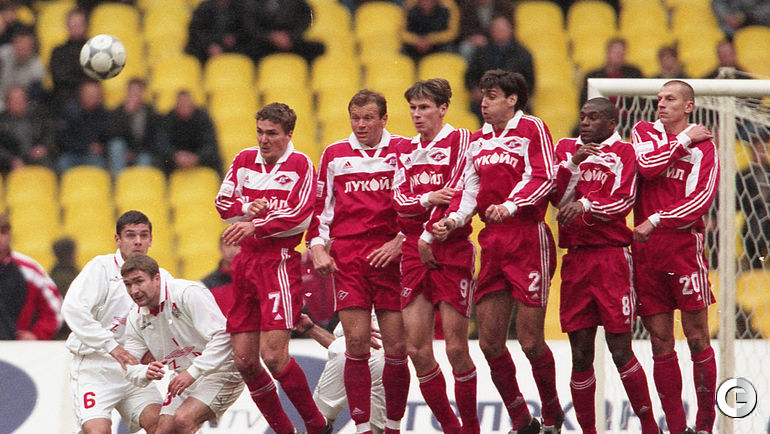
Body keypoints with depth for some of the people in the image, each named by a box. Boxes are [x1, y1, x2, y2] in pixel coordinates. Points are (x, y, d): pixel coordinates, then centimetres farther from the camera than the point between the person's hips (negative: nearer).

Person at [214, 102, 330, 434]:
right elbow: (224, 201, 11)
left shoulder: (300, 164, -4)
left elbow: (300, 216, -14)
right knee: (244, 360, 2)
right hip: (246, 261, 6)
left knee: (273, 354, -17)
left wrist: (255, 226, -20)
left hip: (280, 261, -6)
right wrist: (248, 208, -9)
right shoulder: (245, 160, 13)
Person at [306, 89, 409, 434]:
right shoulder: (334, 155, 13)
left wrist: (400, 241, -5)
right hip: (347, 255, 1)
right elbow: (321, 206, 18)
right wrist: (317, 247, 6)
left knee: (396, 347, -3)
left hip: (390, 256, -1)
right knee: (356, 343, -8)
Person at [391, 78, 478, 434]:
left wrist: (429, 236, -10)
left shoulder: (460, 140, -1)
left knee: (456, 348, -6)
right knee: (416, 349, -1)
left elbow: (457, 195, -9)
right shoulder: (405, 149, 16)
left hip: (452, 249, -5)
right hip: (414, 250, 5)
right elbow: (399, 199, 5)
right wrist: (427, 199, -15)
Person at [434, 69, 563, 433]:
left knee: (530, 341, -6)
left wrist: (511, 204, -24)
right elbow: (471, 189, 17)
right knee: (490, 342, 4)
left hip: (528, 239, -7)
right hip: (492, 241, 7)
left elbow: (544, 178, -12)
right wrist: (453, 220, 0)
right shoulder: (479, 140, 17)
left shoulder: (531, 128, -3)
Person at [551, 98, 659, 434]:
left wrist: (585, 205, -17)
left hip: (612, 257, -4)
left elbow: (623, 202, -7)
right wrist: (573, 162, -7)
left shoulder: (622, 152, 2)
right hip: (574, 260, 4)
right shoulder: (566, 148, 14)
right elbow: (556, 197, 5)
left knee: (620, 351, -6)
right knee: (580, 353, 3)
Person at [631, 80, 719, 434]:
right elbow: (648, 165, -7)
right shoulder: (644, 132, 14)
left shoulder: (703, 146, 3)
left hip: (684, 245, -3)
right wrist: (683, 141, -2)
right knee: (660, 343, 3)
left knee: (697, 339, -4)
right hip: (646, 247, 3)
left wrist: (656, 221, -15)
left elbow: (700, 201, -9)